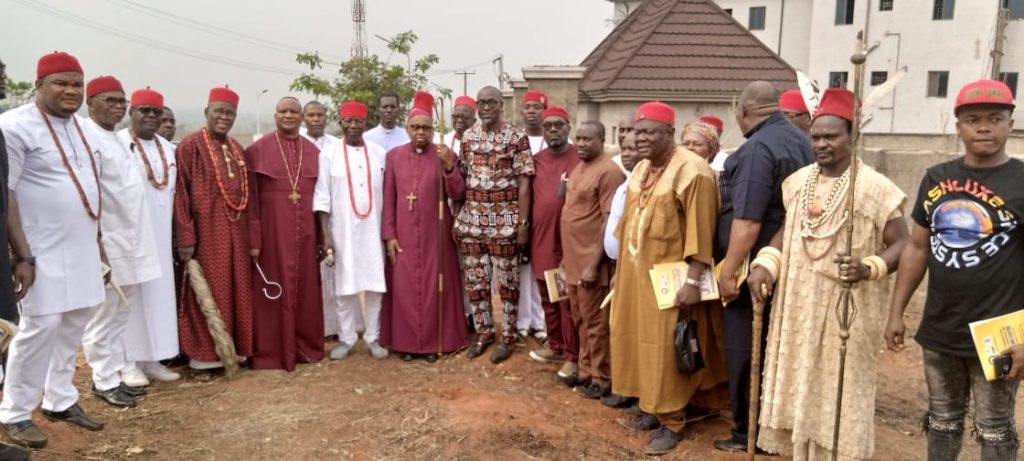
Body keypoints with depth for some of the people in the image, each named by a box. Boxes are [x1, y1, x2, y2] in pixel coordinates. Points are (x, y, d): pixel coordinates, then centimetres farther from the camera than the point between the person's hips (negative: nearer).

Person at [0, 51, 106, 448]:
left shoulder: (82, 128, 11)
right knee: (40, 327, -5)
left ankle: (60, 400, 27)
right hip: (42, 251, -7)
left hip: (81, 248, 7)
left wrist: (98, 240, 16)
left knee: (74, 323, 12)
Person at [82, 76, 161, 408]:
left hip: (129, 243, 9)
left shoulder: (115, 139, 16)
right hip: (105, 244, -9)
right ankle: (104, 381, 12)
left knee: (119, 316, 15)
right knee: (103, 317, 2)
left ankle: (115, 374, 24)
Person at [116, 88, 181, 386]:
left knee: (159, 293, 8)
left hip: (160, 233, 6)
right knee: (130, 295, 0)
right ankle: (129, 362, 9)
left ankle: (152, 359, 17)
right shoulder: (117, 144, -7)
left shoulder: (168, 148, 12)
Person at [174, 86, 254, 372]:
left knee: (236, 290, 12)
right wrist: (185, 238, -17)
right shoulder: (190, 146, -7)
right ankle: (204, 355, 13)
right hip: (206, 230, -6)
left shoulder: (237, 149, 13)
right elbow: (180, 194, -12)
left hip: (235, 231, 6)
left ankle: (235, 348, 23)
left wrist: (250, 232, 13)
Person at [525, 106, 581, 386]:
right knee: (548, 298, 16)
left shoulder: (581, 159, -6)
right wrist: (526, 229, 11)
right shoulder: (536, 161, 9)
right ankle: (555, 346, 31)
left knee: (569, 300, -1)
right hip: (541, 238, 6)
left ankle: (573, 357, 8)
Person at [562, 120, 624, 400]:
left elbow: (609, 222, -18)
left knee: (595, 323, 1)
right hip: (574, 259, 9)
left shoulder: (609, 171, -14)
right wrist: (567, 255, 18)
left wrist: (594, 264, -20)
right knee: (580, 321, 16)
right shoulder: (579, 168, 13)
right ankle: (585, 371, 29)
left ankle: (601, 380, 14)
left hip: (591, 262, -8)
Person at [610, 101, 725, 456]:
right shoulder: (640, 169, 10)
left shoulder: (691, 170, -16)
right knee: (640, 340, 15)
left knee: (666, 348, 1)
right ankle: (651, 408, 30)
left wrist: (693, 281, -21)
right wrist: (621, 269, 16)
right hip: (636, 274, 8)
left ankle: (671, 421, 16)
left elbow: (700, 231, -18)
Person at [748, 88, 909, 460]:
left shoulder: (875, 187, -11)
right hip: (798, 304, 5)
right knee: (798, 383, 14)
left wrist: (869, 269, -27)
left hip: (848, 309, -5)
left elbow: (901, 243, -8)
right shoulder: (797, 182, 6)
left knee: (841, 389, 5)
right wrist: (765, 264, 1)